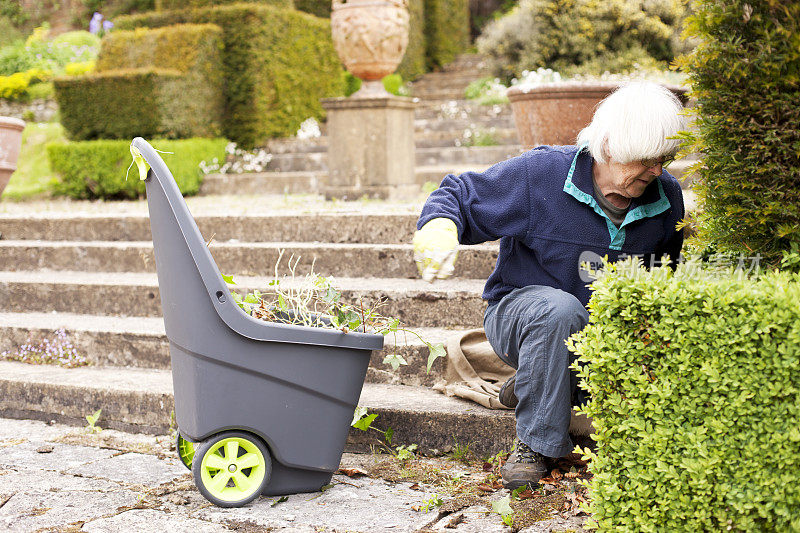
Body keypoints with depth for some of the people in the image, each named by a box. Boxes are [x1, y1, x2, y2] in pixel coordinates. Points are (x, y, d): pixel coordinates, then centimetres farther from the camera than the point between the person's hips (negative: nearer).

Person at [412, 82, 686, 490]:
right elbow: (460, 195, -8)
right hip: (521, 309, -4)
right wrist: (439, 226, -30)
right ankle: (535, 444, -23)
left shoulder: (667, 196, -2)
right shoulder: (539, 174, -16)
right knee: (559, 309, -40)